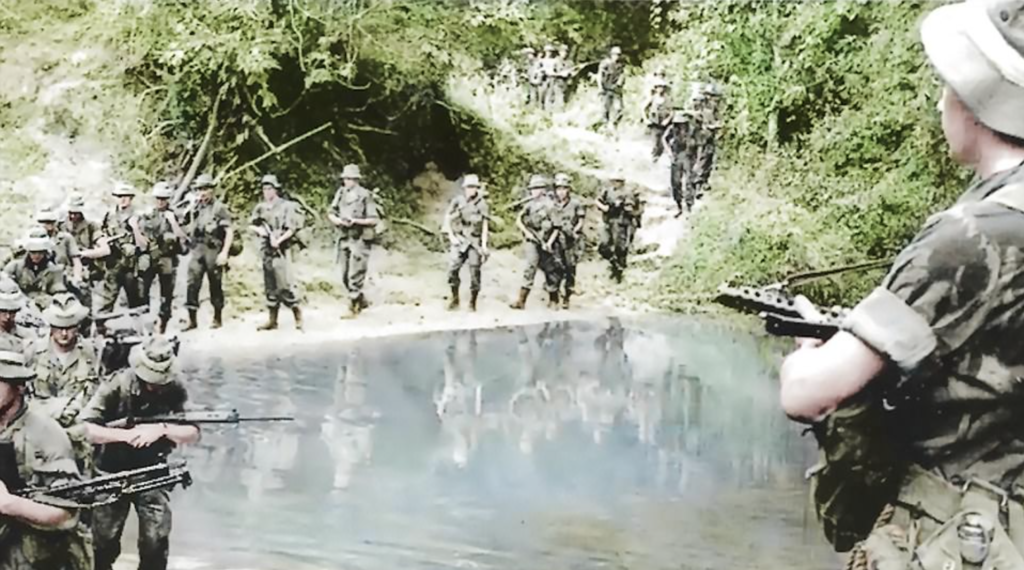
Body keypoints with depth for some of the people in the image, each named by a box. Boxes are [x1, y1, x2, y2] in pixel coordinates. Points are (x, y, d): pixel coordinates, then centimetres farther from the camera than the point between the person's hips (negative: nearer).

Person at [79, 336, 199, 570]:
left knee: (156, 543, -3)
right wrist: (126, 434, -27)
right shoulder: (116, 385, -15)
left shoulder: (174, 390, -10)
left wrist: (162, 429, -27)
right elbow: (85, 429, -19)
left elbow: (193, 434, -11)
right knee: (103, 544, 8)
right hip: (112, 474, -1)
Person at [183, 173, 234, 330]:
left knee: (215, 285, 5)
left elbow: (229, 232, -10)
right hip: (197, 250, 5)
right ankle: (192, 320, -1)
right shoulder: (195, 208, 12)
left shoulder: (219, 208, -6)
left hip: (214, 251, -5)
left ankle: (218, 319, 18)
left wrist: (224, 252, -18)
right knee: (192, 283, -5)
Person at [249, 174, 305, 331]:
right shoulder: (260, 208, 10)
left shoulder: (286, 206, -8)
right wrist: (259, 229, -5)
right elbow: (251, 225, 16)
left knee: (286, 284, -11)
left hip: (281, 250, -6)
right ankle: (272, 320, 18)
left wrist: (279, 240, -21)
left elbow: (292, 228, -12)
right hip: (266, 250, 7)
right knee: (270, 286, 11)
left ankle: (298, 317, -2)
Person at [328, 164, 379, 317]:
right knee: (345, 276, 13)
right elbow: (330, 213, 12)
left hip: (360, 240, -7)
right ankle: (361, 301, 30)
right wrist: (338, 220, -9)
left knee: (355, 276, -7)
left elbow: (374, 220, -10)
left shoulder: (365, 196, -10)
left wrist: (355, 221, -20)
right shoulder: (341, 193, 7)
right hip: (344, 239, 7)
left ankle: (353, 307, 0)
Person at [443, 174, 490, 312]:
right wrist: (451, 237, -2)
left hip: (475, 242, -1)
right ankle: (454, 299, 7)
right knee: (452, 269, -9)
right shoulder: (457, 201, 1)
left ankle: (472, 303, 9)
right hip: (459, 240, 1)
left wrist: (484, 245, -8)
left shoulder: (482, 204, -2)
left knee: (475, 273, -2)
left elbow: (485, 226, -2)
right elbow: (447, 219, 7)